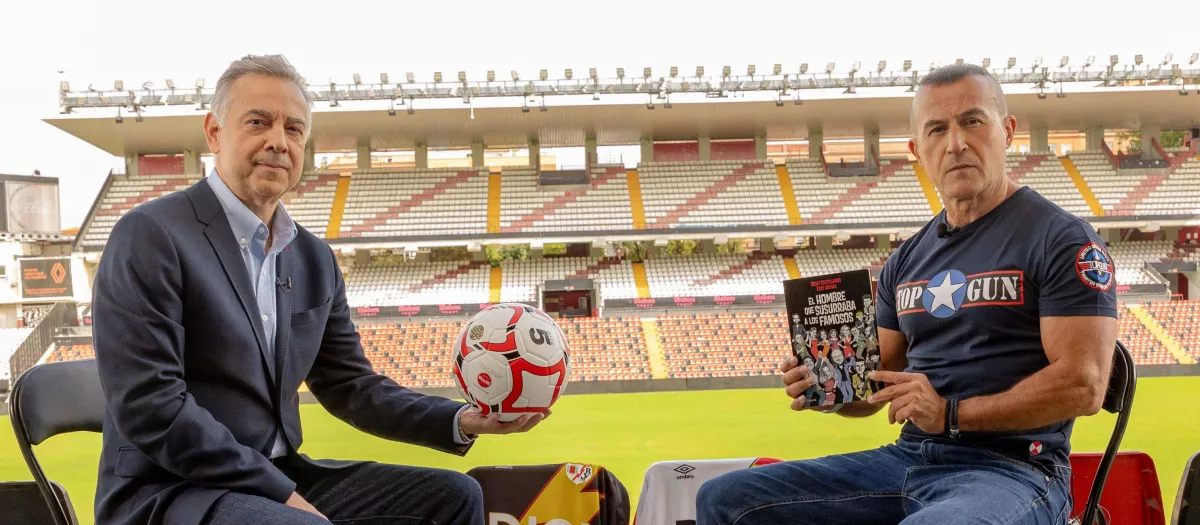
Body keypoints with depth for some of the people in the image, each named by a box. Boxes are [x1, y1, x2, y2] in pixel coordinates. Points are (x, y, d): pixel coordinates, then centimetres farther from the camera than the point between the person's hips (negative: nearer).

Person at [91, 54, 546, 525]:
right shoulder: (151, 236, -12)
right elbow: (149, 405, -19)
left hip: (280, 481, 7)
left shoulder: (316, 261, 9)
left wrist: (462, 421, -4)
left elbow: (351, 387, 11)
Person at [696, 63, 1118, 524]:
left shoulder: (1061, 239, -4)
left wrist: (951, 413, -17)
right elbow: (875, 387, 21)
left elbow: (1083, 386, -13)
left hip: (1010, 470, -7)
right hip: (906, 459, 7)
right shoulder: (906, 260, 16)